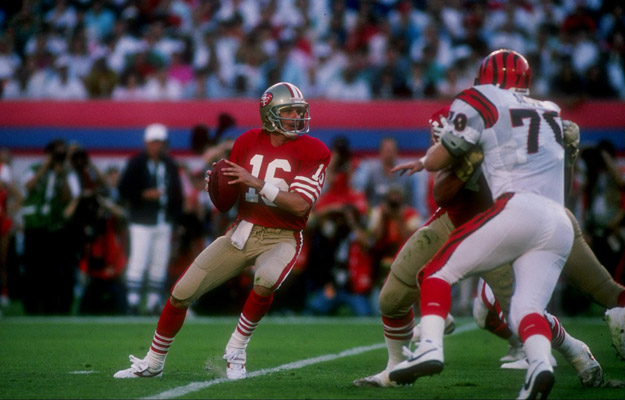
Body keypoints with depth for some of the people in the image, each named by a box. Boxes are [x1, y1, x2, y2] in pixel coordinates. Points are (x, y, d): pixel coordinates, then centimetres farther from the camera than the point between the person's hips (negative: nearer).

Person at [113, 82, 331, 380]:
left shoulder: (311, 151, -10)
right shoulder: (248, 143, 3)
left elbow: (300, 206, -21)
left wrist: (257, 184, -27)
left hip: (281, 238, -4)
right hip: (242, 231, 4)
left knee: (266, 280, -38)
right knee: (181, 293, -1)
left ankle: (235, 351, -16)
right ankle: (152, 363, 18)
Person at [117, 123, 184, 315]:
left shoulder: (170, 165, 11)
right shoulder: (136, 163, -3)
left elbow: (177, 193, 16)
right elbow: (123, 190, -6)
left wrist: (176, 219, 9)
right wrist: (144, 195, -19)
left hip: (164, 223, 5)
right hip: (141, 222, -5)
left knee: (160, 263, 6)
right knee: (138, 261, -12)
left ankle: (154, 303, 12)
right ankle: (133, 301, -10)